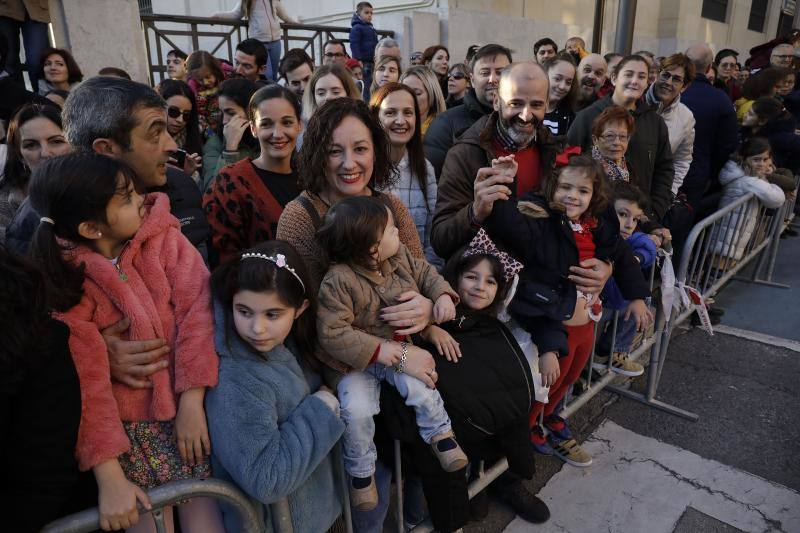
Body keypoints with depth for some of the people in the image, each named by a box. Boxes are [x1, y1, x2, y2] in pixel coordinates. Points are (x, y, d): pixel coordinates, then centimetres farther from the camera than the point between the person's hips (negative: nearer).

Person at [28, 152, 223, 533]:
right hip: (125, 422, -1)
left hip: (184, 405, 1)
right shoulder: (62, 279, -7)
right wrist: (109, 477, -15)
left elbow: (196, 312, -10)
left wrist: (192, 403, -16)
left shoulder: (163, 237, -3)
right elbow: (85, 381, -12)